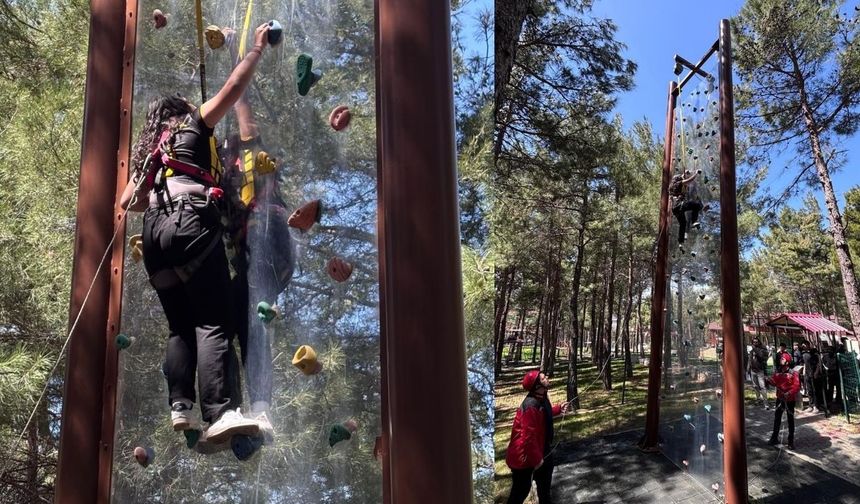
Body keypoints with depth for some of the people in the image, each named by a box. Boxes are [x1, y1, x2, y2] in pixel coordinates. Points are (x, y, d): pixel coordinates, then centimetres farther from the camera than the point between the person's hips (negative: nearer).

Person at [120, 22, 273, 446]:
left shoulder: (150, 149, 31)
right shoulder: (195, 125, 18)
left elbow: (128, 201, 28)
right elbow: (234, 86, 15)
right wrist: (258, 46, 26)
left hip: (154, 232, 6)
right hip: (191, 223, -6)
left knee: (180, 326, 10)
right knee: (213, 323, -15)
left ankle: (179, 407, -4)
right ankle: (222, 413, -28)